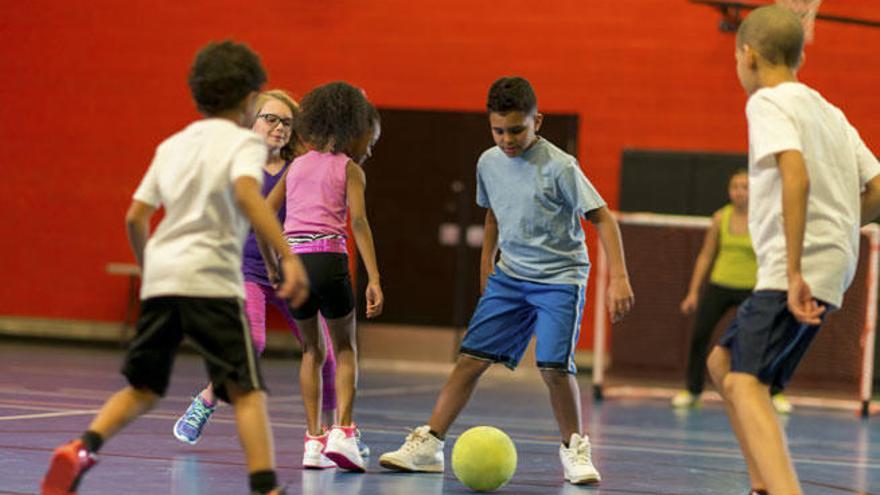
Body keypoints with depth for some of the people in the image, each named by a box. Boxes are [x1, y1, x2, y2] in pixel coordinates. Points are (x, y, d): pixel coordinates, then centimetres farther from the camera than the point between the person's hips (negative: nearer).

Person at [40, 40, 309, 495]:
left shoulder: (172, 146, 19)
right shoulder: (244, 142, 2)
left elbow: (135, 217, 18)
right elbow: (247, 194, -19)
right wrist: (288, 257, -27)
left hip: (160, 274, 6)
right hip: (212, 278, -6)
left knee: (142, 389, 14)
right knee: (247, 391, -3)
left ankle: (82, 449, -6)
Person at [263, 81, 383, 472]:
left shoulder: (297, 165, 19)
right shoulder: (350, 169, 5)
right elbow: (358, 221, -8)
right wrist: (374, 280, -13)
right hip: (328, 259, -4)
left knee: (311, 350, 19)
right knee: (345, 348, 13)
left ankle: (314, 439, 12)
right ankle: (342, 432, -4)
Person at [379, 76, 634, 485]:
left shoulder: (559, 167, -17)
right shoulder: (488, 163, 1)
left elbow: (603, 218, -15)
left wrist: (618, 278, -23)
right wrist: (486, 263, 22)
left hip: (560, 278, -5)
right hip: (509, 275, 5)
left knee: (554, 366, -17)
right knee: (471, 356, -3)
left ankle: (574, 449, 5)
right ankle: (428, 444, 1)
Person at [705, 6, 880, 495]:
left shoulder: (768, 102, -5)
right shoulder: (828, 111, 20)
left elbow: (796, 176, -22)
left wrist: (794, 270, -25)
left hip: (800, 272, -9)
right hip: (832, 267, 9)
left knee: (745, 383, -22)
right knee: (723, 362, 22)